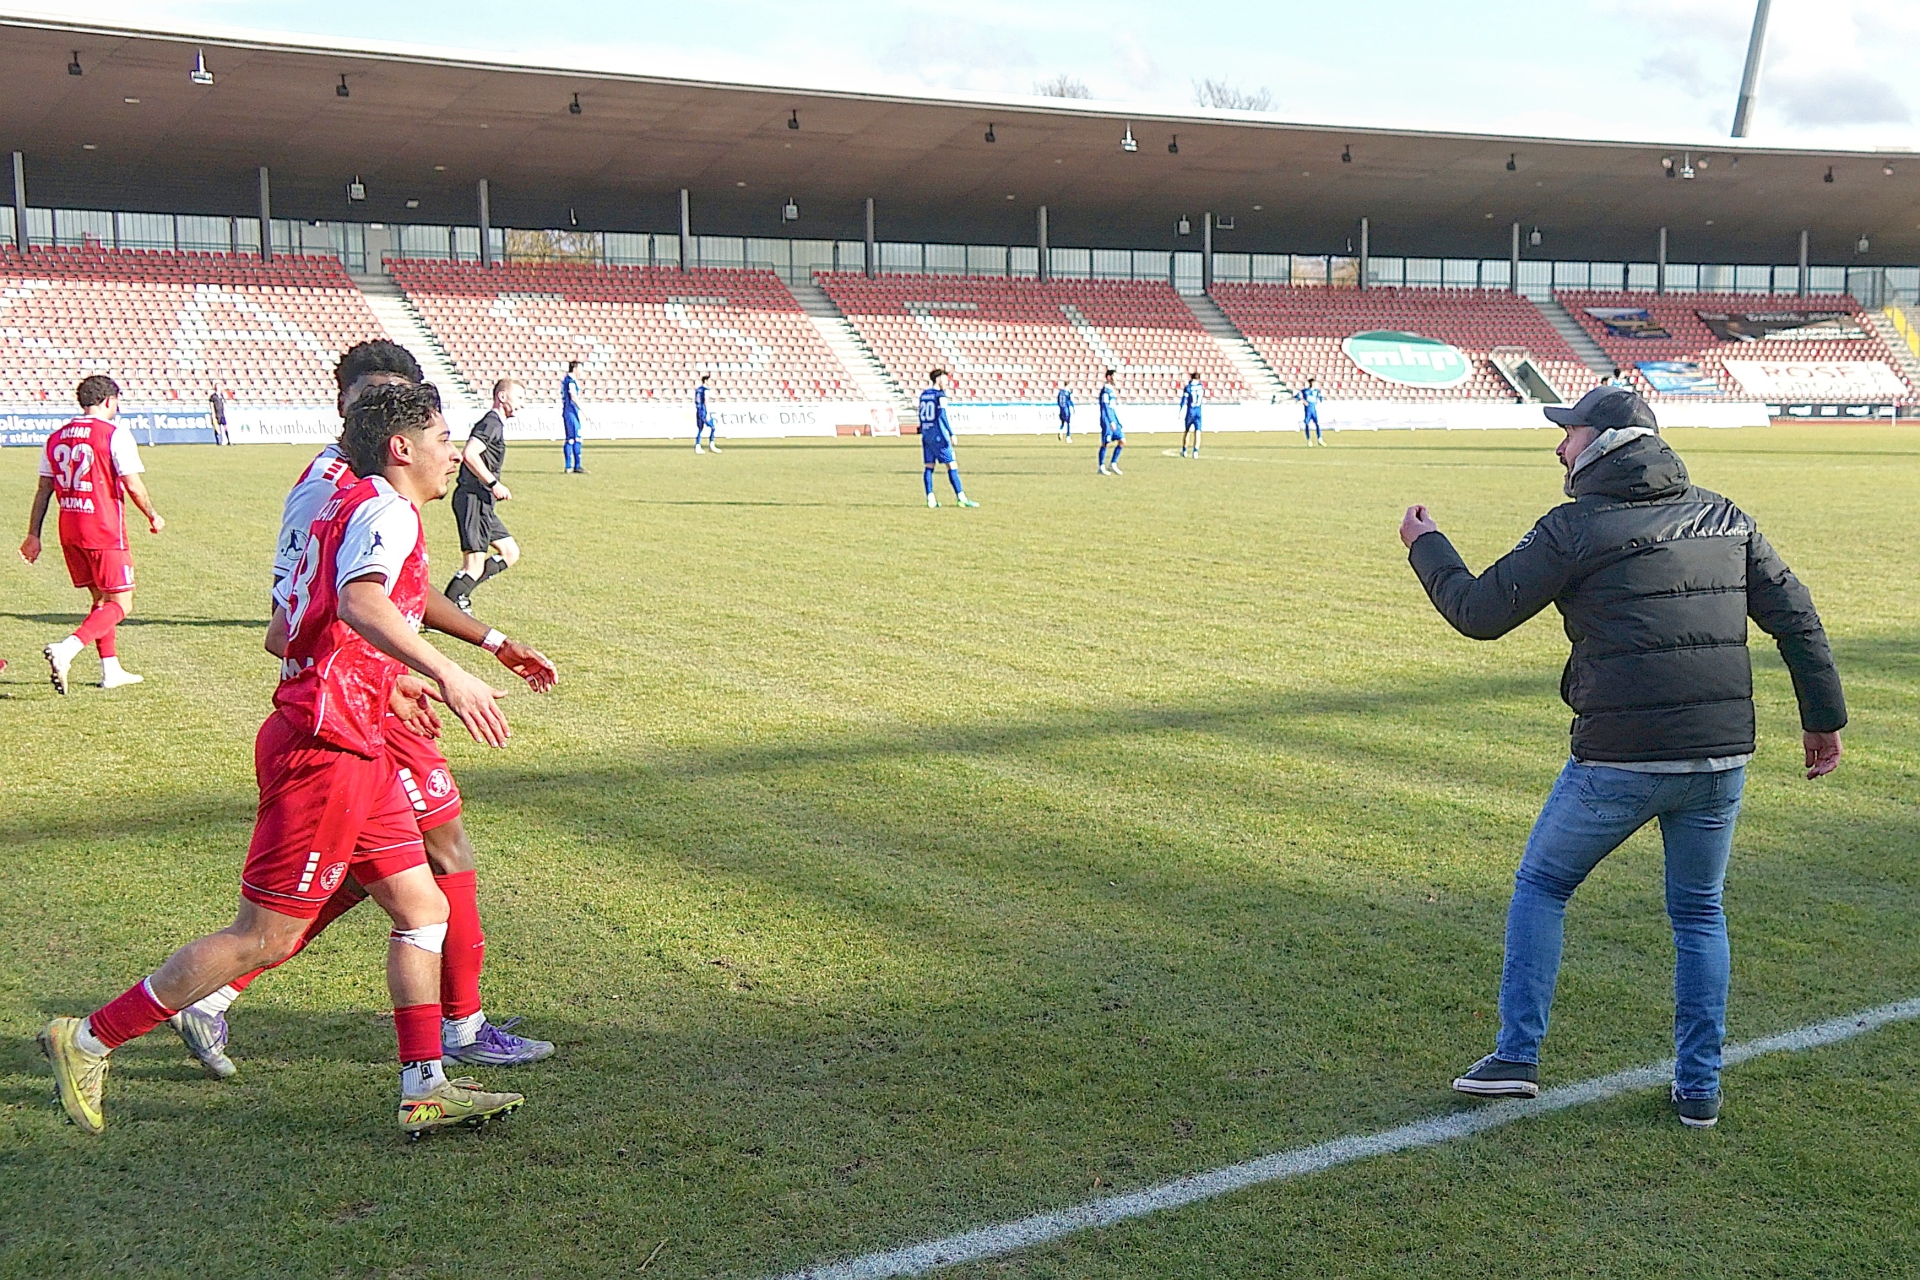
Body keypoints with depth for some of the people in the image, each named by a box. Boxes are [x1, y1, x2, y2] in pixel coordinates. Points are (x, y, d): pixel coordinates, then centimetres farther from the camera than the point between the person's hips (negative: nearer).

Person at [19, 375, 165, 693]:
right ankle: (65, 650, -22)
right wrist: (153, 517, 4)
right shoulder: (114, 434, -9)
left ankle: (111, 670, 22)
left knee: (101, 599, 20)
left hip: (70, 532, 7)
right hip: (105, 531, -7)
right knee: (120, 605, -2)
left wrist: (33, 535, 15)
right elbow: (133, 485, -13)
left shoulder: (56, 437, 10)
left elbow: (43, 490, 11)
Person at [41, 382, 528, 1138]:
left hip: (350, 749, 10)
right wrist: (445, 673, -44)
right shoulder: (387, 511, -11)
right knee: (266, 937, -2)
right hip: (324, 747, -10)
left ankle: (424, 1090, 11)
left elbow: (288, 631, 26)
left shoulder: (351, 509, 19)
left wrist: (392, 684, 35)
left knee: (423, 909, 9)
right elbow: (359, 601, -33)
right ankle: (89, 1040, 10)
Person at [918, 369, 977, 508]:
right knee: (952, 465, -5)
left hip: (926, 434, 7)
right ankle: (961, 497, -7)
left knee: (929, 466, 7)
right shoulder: (940, 395, -8)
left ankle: (930, 498, 2)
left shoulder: (923, 395, 14)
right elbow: (942, 415, -16)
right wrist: (952, 434, -15)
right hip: (939, 435, -7)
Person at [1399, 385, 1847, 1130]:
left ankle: (1516, 1058, 15)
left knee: (1540, 886, 16)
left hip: (1618, 761, -4)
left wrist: (1425, 546, 15)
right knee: (1699, 913, 20)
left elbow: (1480, 613, -2)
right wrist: (1824, 717, 19)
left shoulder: (1575, 528, -6)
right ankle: (1699, 1089, 20)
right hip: (1721, 759, 5)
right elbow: (1794, 615, 11)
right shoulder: (1724, 517, 10)